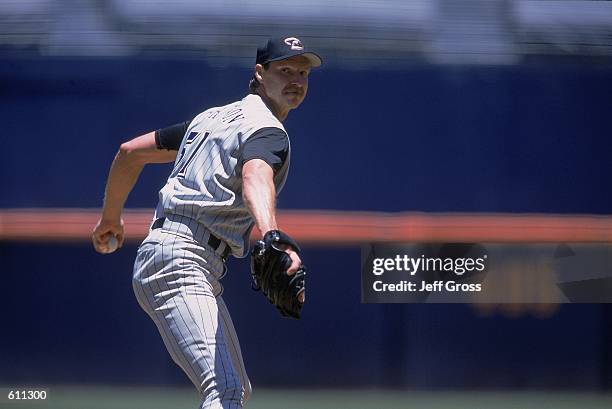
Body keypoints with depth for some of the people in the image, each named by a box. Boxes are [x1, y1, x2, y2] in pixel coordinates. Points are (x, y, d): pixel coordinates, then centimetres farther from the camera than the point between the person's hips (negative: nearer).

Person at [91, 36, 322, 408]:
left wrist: (111, 217, 41)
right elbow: (255, 176, -31)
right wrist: (272, 237, -51)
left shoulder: (215, 118, 23)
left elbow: (131, 151, 27)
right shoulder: (267, 130, -7)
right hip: (182, 262, -10)